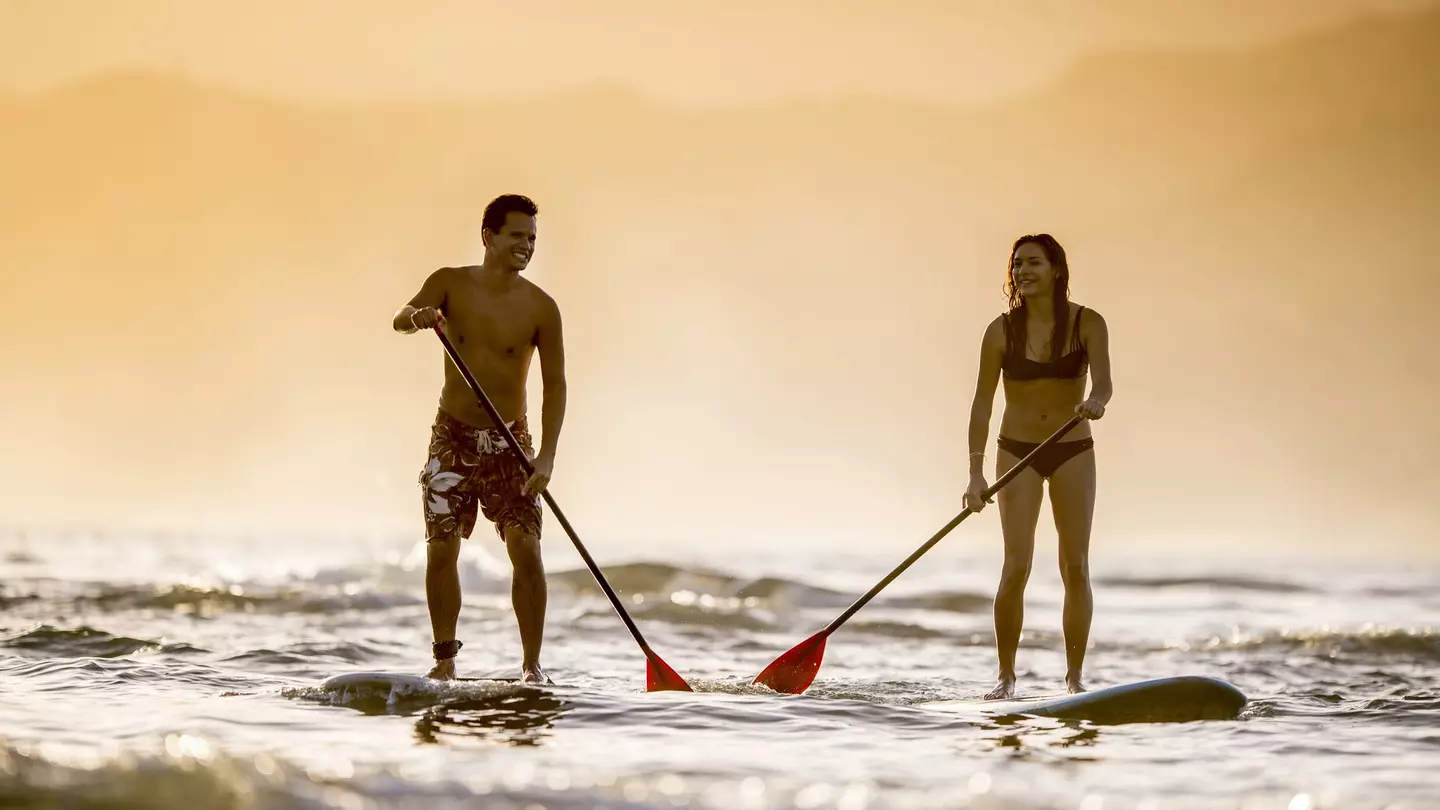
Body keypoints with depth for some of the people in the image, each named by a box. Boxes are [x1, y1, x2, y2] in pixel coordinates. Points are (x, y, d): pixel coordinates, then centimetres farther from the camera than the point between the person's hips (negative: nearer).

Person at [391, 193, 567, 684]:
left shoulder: (540, 307, -7)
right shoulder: (451, 284, -3)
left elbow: (554, 382, -7)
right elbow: (400, 319, -19)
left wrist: (547, 455, -17)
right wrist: (418, 317, -45)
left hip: (510, 441, -1)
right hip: (453, 437, 1)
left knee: (526, 549, -11)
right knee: (441, 549, -1)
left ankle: (532, 663, -5)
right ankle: (444, 659, 11)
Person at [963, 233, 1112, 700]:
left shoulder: (1087, 324, -6)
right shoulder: (1002, 331, -6)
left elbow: (1103, 381, -20)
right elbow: (982, 403, -5)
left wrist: (1096, 401, -45)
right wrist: (976, 473, -12)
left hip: (1073, 452, 0)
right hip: (1017, 451, 0)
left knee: (1076, 567, -1)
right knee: (1017, 565, -9)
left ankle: (1074, 677, 7)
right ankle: (1006, 677, -1)